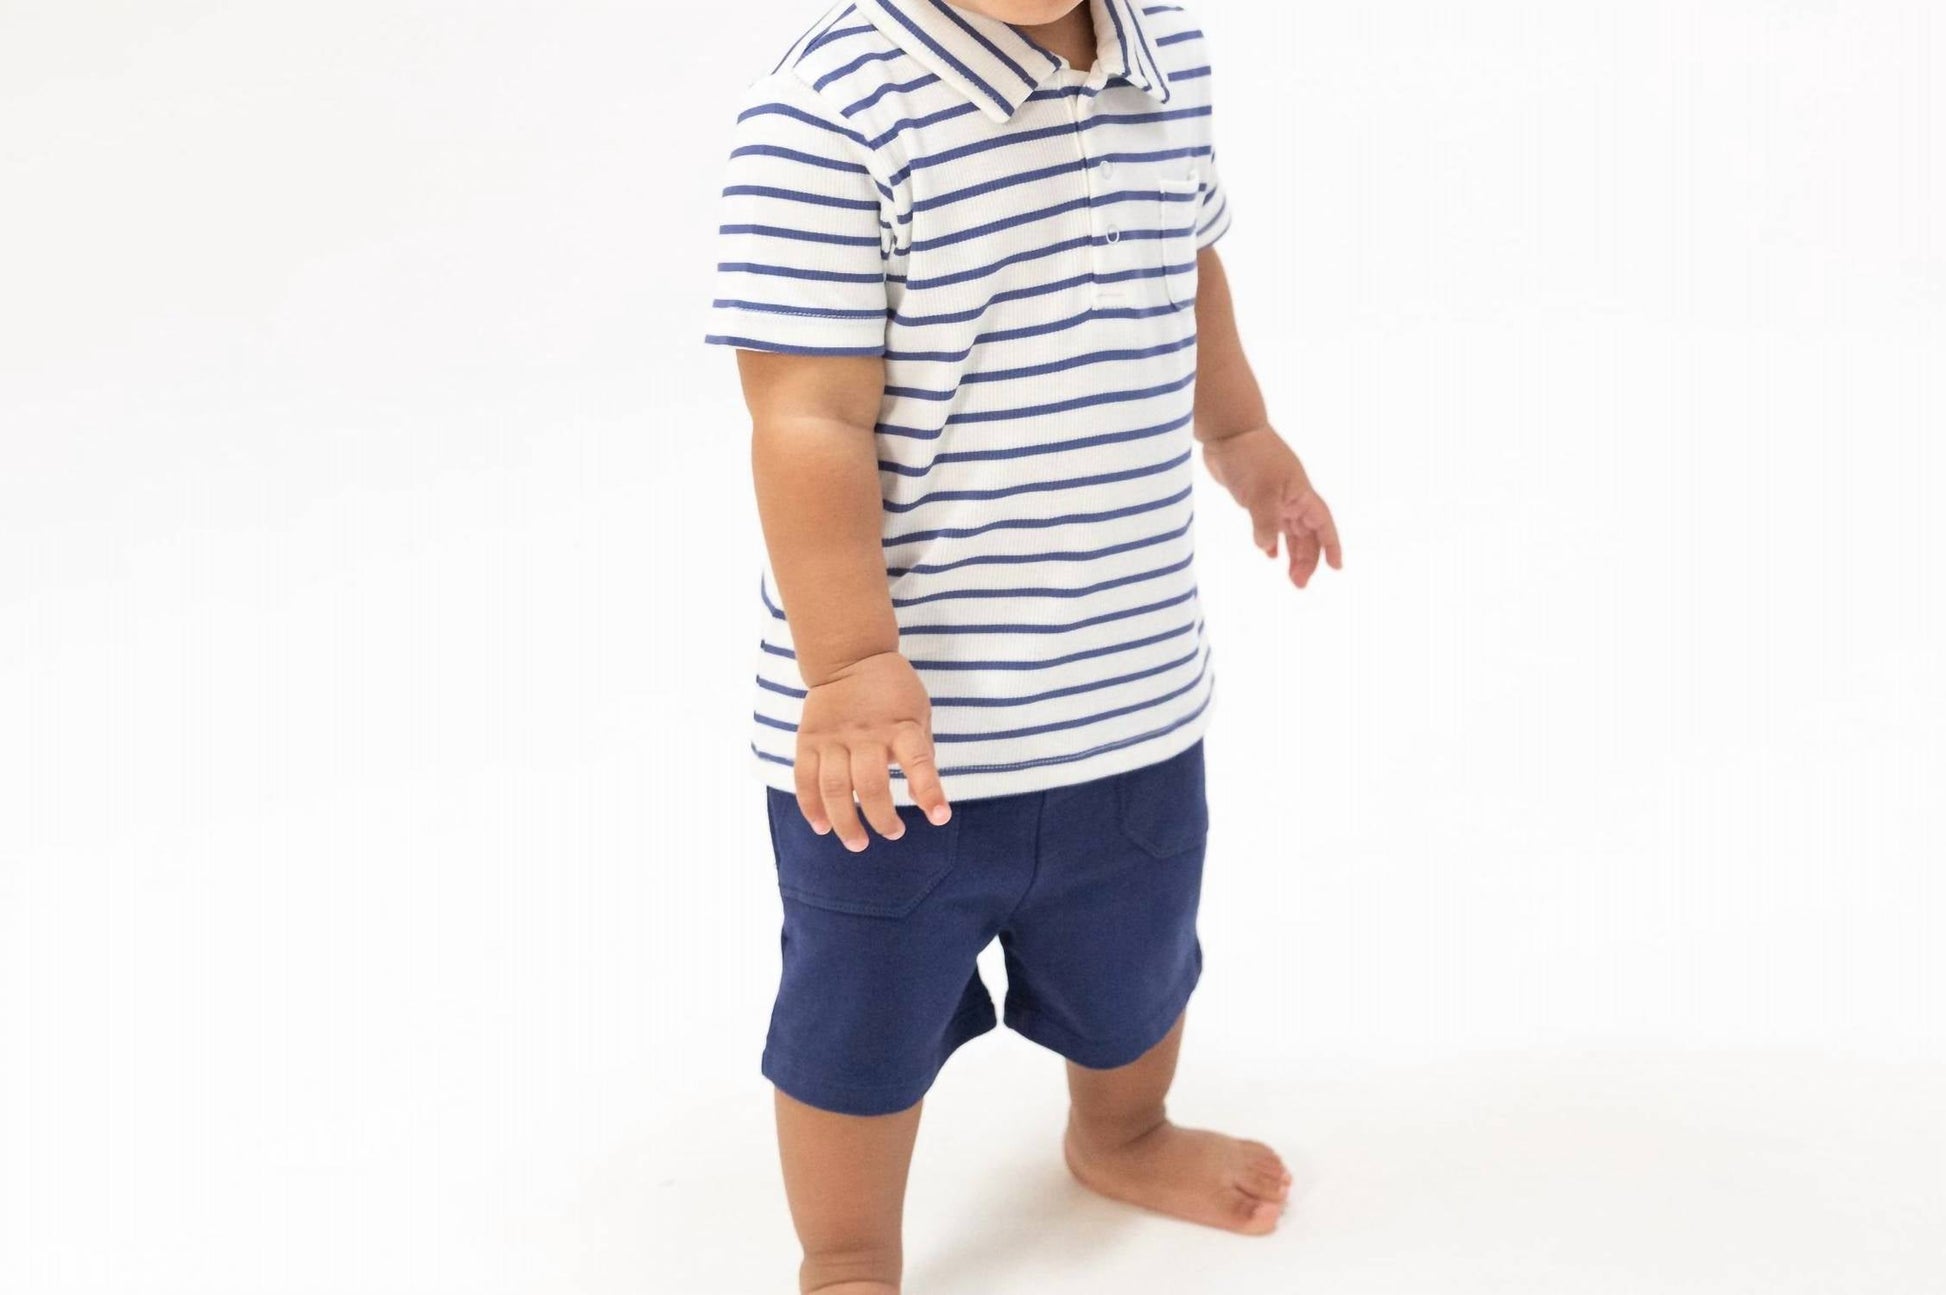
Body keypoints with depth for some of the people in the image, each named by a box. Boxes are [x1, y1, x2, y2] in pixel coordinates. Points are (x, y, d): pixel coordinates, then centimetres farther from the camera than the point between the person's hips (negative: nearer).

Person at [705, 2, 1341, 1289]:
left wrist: (1242, 434, 33)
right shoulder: (833, 108, -23)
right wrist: (849, 660, -27)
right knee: (864, 1020, 13)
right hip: (905, 713, -6)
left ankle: (1122, 1135, 60)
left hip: (1136, 684, 7)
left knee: (1138, 966, 29)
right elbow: (812, 419, -23)